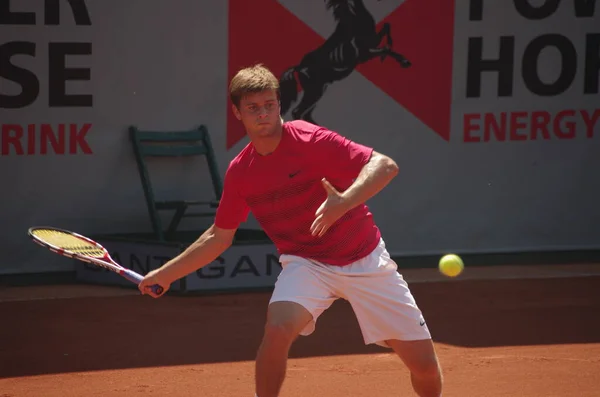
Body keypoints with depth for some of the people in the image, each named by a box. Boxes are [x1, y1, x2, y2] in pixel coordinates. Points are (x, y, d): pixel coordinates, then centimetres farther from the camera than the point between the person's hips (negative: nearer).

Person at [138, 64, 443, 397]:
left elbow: (386, 166, -26)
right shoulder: (240, 172, -2)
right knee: (278, 328, -31)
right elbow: (219, 237, 12)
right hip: (305, 263, 2)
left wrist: (343, 202, -43)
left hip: (365, 261, -2)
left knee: (425, 365, -3)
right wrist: (165, 274, 11)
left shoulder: (310, 140, -17)